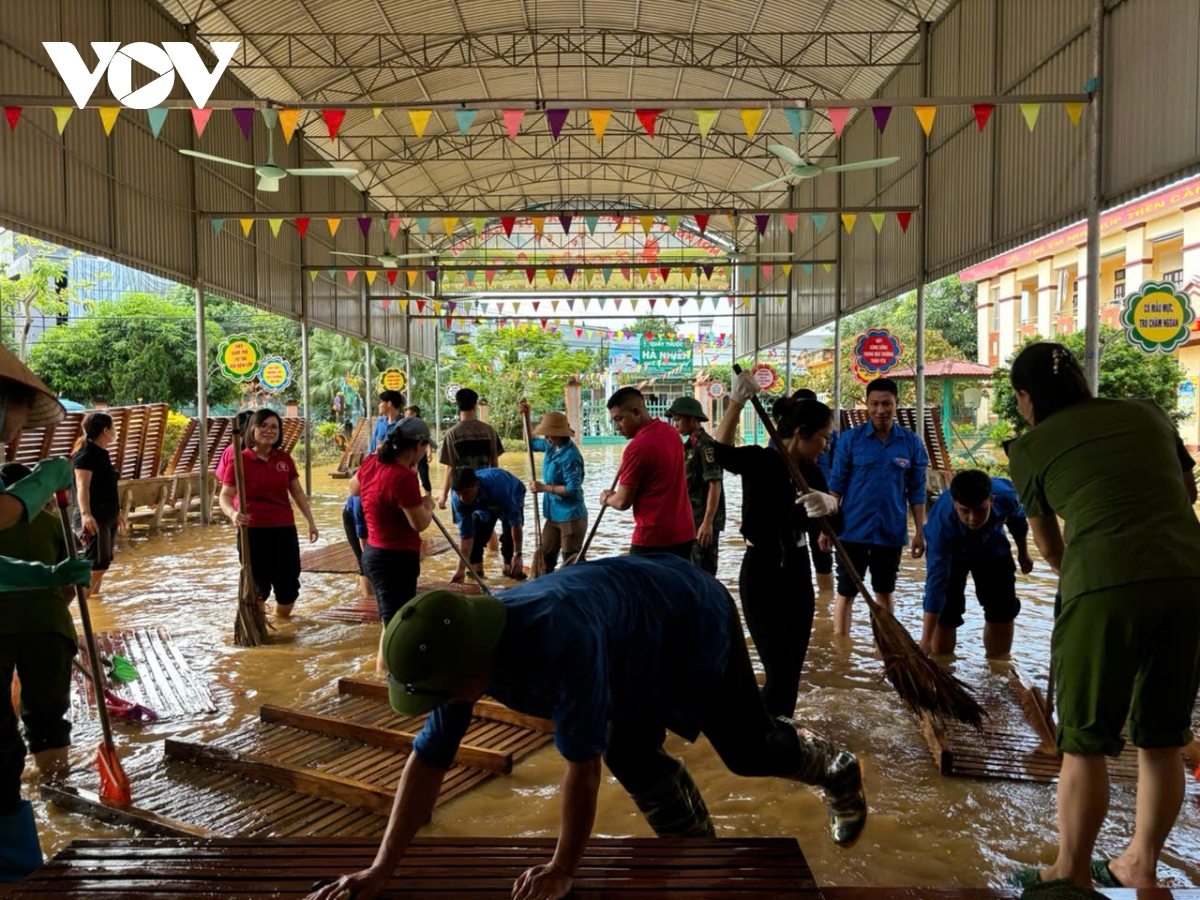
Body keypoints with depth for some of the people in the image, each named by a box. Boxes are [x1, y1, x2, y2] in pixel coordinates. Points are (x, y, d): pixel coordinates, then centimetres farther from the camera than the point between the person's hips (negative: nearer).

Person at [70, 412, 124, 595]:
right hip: (93, 519, -10)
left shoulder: (102, 453, 14)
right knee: (97, 564, -15)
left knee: (102, 564, 13)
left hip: (107, 516, 10)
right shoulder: (86, 454, -14)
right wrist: (85, 514, -40)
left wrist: (117, 512, 31)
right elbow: (82, 486, -27)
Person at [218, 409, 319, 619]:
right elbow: (225, 496, -10)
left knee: (289, 586, 11)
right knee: (257, 586, 3)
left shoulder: (284, 458, 5)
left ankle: (281, 620, 37)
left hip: (284, 529, 4)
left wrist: (310, 521, 8)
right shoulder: (240, 460, -7)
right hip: (253, 531, -4)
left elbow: (297, 492, 11)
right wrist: (233, 513, -31)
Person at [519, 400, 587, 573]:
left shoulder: (570, 456, -24)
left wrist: (544, 488, -21)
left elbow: (573, 489, -26)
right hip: (553, 515, 9)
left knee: (571, 564, -1)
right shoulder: (551, 446, 2)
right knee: (545, 558, 16)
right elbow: (532, 442, 23)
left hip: (571, 516, -9)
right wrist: (526, 416, 11)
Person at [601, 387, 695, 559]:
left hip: (653, 537, -8)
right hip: (683, 532, 8)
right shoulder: (670, 432, 8)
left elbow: (623, 502, -13)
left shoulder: (637, 447, -18)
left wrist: (607, 498, 7)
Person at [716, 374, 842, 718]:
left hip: (797, 574, 7)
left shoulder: (812, 473, 6)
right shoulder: (759, 461, -13)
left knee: (793, 668, 14)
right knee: (781, 672, -10)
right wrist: (736, 401, -37)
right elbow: (721, 453, -35)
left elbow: (836, 525, -5)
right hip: (761, 574, -7)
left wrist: (830, 505, -27)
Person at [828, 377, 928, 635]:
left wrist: (920, 531, 2)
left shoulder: (912, 442, -2)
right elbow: (836, 485, -3)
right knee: (846, 591, 3)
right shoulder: (850, 439, -6)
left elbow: (916, 491, 3)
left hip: (892, 531, 2)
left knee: (885, 590, 16)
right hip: (853, 529, -1)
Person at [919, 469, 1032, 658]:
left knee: (1003, 607, 1)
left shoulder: (1006, 495, -36)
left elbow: (1018, 518, -8)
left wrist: (1023, 553, 10)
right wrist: (926, 639, -47)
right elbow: (936, 581, -45)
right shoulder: (941, 522, -45)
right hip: (949, 551, -3)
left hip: (991, 544, 3)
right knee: (946, 612, -13)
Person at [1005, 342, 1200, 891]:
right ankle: (1140, 867, 32)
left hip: (1108, 585, -5)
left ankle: (1072, 875, 21)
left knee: (1084, 742, 9)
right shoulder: (1145, 414, 18)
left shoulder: (1030, 447, 8)